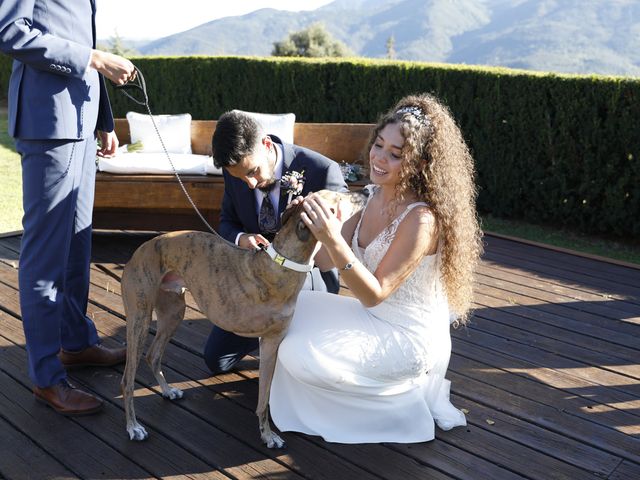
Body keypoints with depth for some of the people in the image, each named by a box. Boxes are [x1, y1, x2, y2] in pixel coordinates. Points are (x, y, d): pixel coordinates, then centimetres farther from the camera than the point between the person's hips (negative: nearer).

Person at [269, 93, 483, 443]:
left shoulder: (422, 219, -26)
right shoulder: (375, 195, -1)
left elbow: (374, 294, -27)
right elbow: (327, 259, 1)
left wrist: (333, 240, -38)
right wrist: (313, 227, -17)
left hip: (406, 338, -8)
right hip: (373, 318, 9)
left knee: (299, 355, -18)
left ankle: (405, 394, 3)